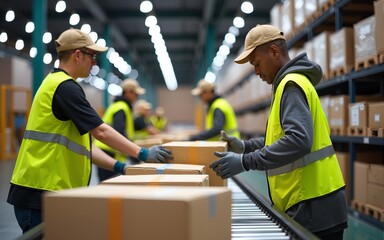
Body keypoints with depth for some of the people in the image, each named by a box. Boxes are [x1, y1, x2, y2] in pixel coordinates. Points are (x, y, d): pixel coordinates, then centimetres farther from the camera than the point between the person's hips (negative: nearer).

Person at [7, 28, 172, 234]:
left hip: (48, 190, 10)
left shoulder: (56, 84, 17)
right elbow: (101, 132, -18)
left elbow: (80, 143, 15)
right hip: (41, 192, -10)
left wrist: (118, 167, 8)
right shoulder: (66, 87, -14)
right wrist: (142, 153, -11)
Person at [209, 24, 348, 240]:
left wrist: (245, 162, -27)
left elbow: (298, 140, -28)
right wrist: (245, 146, 12)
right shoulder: (290, 83, 18)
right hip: (308, 199, 10)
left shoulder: (292, 85, -14)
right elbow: (282, 136, 25)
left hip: (312, 203, -10)